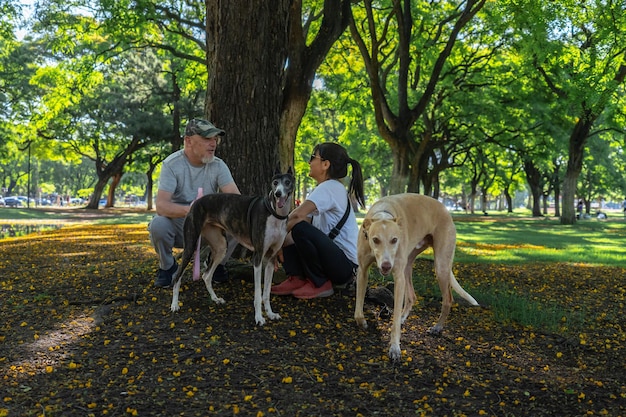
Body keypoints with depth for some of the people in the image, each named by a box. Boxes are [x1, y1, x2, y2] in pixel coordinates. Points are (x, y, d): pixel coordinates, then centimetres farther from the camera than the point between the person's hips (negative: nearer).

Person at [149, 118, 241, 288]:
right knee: (158, 225, -33)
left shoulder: (218, 165, -7)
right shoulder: (172, 164, -17)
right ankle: (167, 266, 0)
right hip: (178, 226, -2)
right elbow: (161, 205, -28)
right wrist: (188, 210, -49)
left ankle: (216, 264, 7)